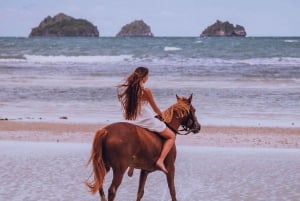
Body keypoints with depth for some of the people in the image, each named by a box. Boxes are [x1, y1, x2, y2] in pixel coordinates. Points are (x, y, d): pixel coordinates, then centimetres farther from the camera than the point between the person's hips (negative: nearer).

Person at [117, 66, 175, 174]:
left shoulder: (127, 89, -2)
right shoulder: (146, 91, -16)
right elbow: (155, 108, -3)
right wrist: (161, 115, 18)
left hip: (133, 122, 6)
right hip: (148, 121, -6)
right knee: (171, 136, 9)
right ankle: (161, 160, -9)